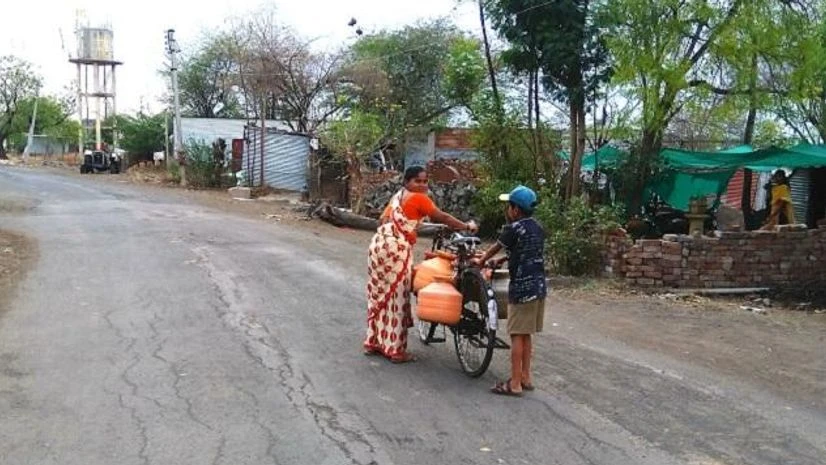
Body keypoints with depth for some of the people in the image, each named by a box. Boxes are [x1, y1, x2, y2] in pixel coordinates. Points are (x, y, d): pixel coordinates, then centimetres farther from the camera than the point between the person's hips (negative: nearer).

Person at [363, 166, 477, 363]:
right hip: (396, 249, -8)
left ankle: (374, 342, 24)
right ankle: (396, 350, 5)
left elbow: (384, 219, 17)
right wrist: (466, 226, 0)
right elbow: (442, 217, -8)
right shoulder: (419, 198, -7)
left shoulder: (398, 196, 18)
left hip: (378, 243, 8)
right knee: (397, 297, -1)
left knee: (380, 294, 15)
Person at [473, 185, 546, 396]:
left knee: (517, 335, -3)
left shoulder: (513, 228, -10)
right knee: (526, 335, 15)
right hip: (539, 286, 8)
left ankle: (515, 384, -1)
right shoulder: (538, 228, 12)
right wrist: (500, 260, 34)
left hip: (522, 287, -8)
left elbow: (496, 248, 5)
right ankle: (526, 378, 21)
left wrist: (481, 260, 23)